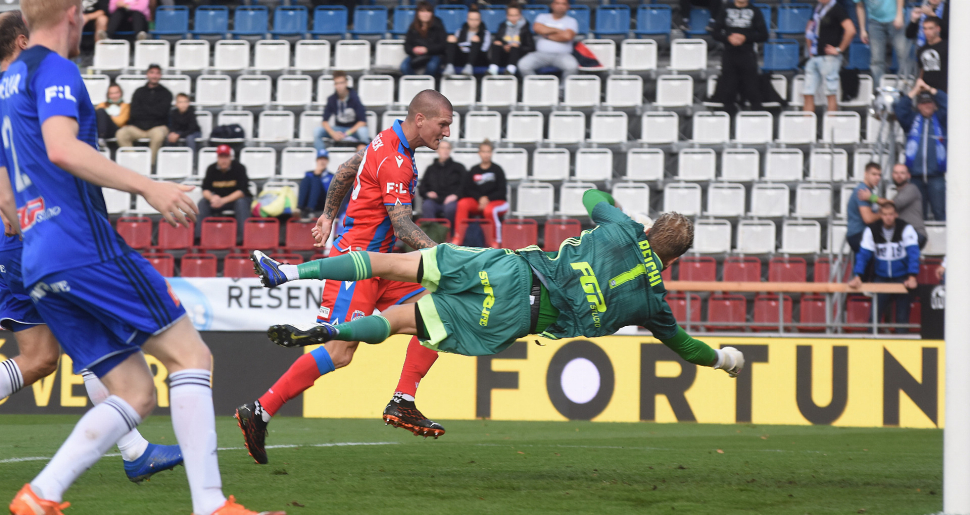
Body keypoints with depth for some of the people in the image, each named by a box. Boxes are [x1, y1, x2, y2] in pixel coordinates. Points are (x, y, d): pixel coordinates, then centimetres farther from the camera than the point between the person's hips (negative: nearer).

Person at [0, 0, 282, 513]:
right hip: (85, 245, -9)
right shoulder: (54, 70, -3)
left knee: (135, 395, 6)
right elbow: (61, 148, -22)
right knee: (190, 355, -5)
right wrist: (147, 187, -26)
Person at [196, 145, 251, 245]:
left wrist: (223, 200, -37)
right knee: (203, 202, -20)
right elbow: (205, 189, -8)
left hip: (236, 198, -3)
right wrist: (212, 198, -34)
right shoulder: (211, 169, -5)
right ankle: (199, 235, -25)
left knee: (241, 202, -36)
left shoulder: (239, 168, -16)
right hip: (218, 199, 3)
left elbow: (242, 191, -24)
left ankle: (242, 236, -40)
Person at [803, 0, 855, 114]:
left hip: (829, 57, -8)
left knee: (831, 94, -4)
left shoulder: (836, 10, -9)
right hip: (814, 57, 8)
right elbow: (809, 29, 31)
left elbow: (850, 30, -21)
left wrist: (839, 50, -15)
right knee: (808, 94, 4)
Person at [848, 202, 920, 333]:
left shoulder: (906, 229, -9)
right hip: (881, 277, 2)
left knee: (902, 316, -4)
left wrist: (912, 277, -27)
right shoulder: (871, 230, -4)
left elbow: (913, 253, -15)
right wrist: (857, 277, -16)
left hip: (902, 278, -2)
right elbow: (863, 254, -3)